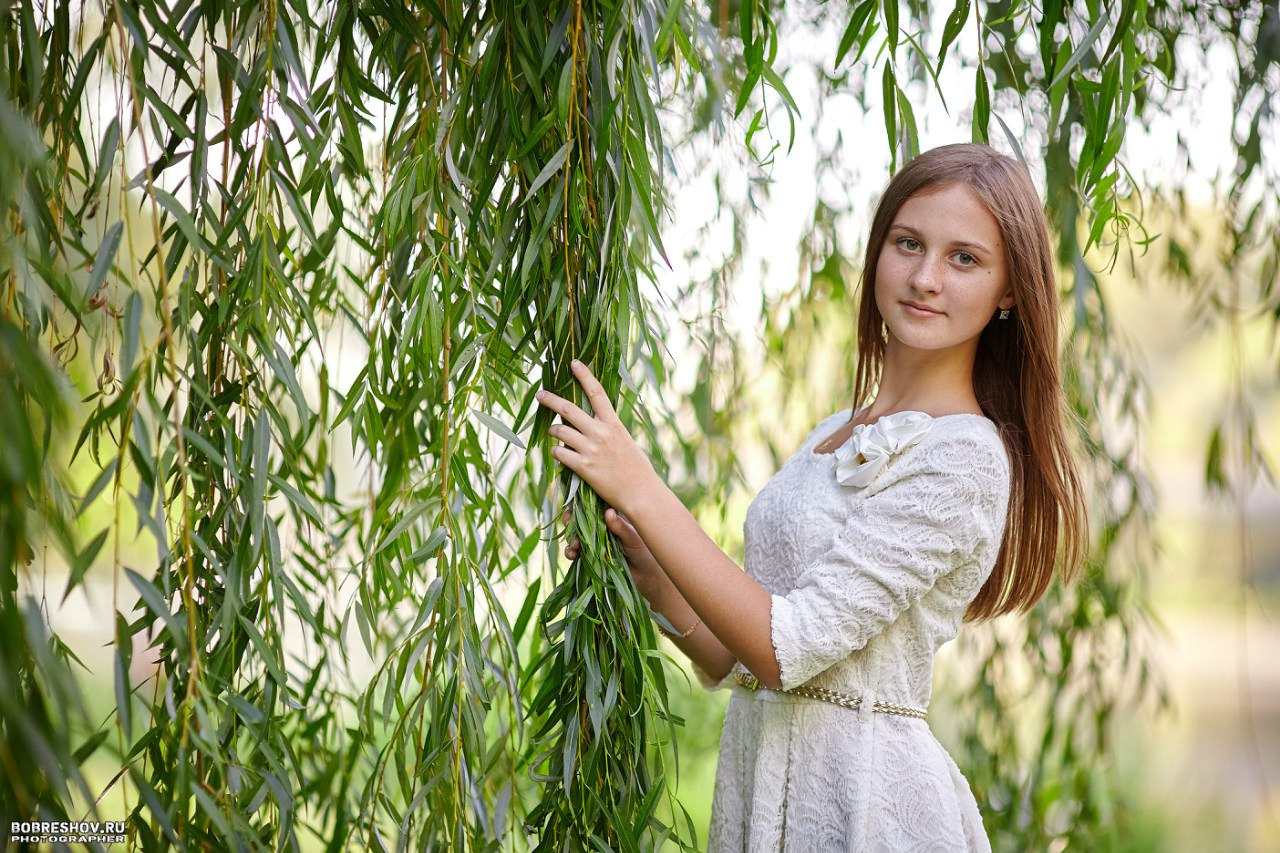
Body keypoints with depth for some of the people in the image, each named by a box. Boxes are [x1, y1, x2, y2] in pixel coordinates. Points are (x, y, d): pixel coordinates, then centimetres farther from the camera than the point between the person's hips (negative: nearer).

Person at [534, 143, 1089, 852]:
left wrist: (639, 489, -18)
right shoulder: (833, 435, 9)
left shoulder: (966, 454, -15)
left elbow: (787, 647, -20)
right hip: (757, 779, 7)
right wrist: (646, 568, -6)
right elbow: (734, 660, 10)